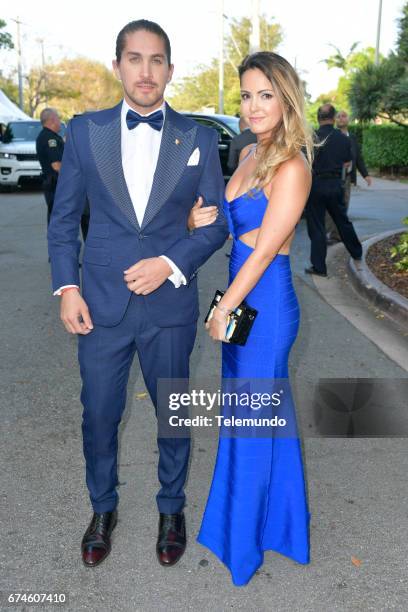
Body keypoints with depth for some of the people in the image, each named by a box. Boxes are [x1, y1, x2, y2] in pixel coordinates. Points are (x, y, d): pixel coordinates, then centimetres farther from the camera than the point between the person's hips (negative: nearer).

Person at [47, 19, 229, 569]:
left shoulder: (199, 138, 1)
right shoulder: (85, 130, 2)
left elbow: (216, 222, 2)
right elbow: (64, 218, 6)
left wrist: (170, 264, -13)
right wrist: (66, 287, -4)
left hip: (171, 305, 0)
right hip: (102, 304, 1)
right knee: (99, 415, 12)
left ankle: (172, 508, 38)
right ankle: (103, 508, 38)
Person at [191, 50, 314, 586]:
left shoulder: (291, 168, -18)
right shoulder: (249, 154, 8)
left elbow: (264, 250, -19)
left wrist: (223, 310, -14)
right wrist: (201, 218, -10)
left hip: (265, 302, -8)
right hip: (239, 296, 8)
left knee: (252, 419, 6)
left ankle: (242, 540, 29)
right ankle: (268, 516, 41)